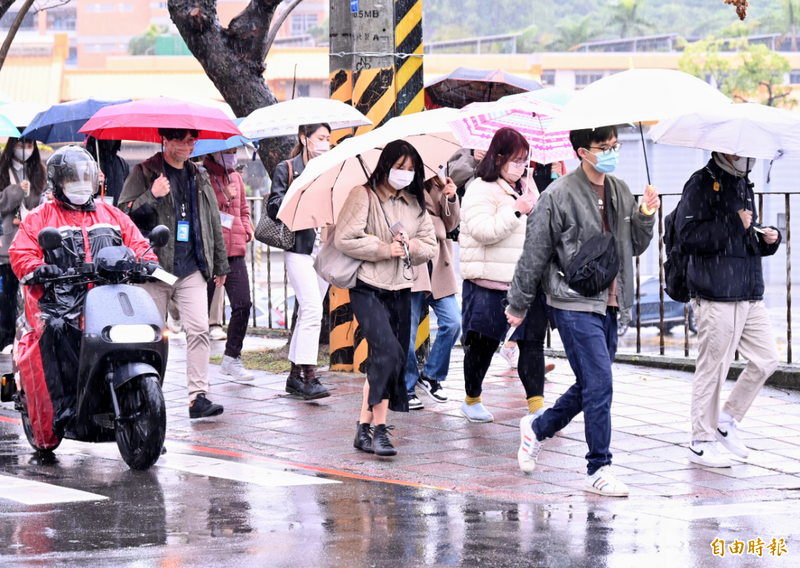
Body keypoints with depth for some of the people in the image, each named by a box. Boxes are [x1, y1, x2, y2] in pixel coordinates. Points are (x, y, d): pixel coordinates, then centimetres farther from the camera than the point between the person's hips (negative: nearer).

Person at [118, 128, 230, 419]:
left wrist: (220, 265, 24)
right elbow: (124, 213, -5)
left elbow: (213, 221, 23)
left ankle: (198, 397, -11)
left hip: (192, 269, 3)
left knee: (199, 330, -9)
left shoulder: (200, 177, 18)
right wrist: (151, 196, -20)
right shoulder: (144, 173, 3)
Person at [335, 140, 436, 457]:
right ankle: (379, 429, -19)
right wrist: (385, 249, -12)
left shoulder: (416, 204, 14)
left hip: (400, 291, 6)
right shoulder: (364, 197, -3)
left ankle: (364, 428, 13)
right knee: (387, 350, -21)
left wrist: (410, 246, -7)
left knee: (383, 360, 5)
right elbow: (344, 239, -10)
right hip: (368, 288, -6)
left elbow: (430, 246, 14)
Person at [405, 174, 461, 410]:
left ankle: (431, 375, 17)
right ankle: (406, 388, 11)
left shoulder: (437, 185, 15)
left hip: (438, 262, 5)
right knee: (407, 330, -2)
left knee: (453, 322, -2)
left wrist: (451, 199, -1)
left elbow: (451, 224, 14)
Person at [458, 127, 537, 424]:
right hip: (488, 282, -6)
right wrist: (516, 211, -22)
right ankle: (472, 400, 23)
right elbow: (483, 230, -22)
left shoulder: (522, 190, 19)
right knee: (483, 343, 4)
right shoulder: (482, 189, -8)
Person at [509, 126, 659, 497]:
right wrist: (518, 305, 1)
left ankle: (537, 428, 37)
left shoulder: (620, 192, 10)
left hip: (608, 304, 7)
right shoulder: (559, 196, -11)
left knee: (591, 387, 15)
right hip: (574, 304, -7)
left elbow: (635, 246, 17)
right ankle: (599, 470, -3)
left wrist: (645, 216, -2)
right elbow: (535, 254, -4)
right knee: (599, 385, -11)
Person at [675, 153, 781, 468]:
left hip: (750, 294, 9)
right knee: (712, 367, -2)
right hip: (716, 296, -8)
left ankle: (727, 419, 22)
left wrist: (768, 239, 7)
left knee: (766, 359, 8)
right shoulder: (701, 184, -9)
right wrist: (734, 225, -20)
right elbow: (688, 234, -20)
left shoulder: (743, 185, 18)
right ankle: (702, 441, 8)